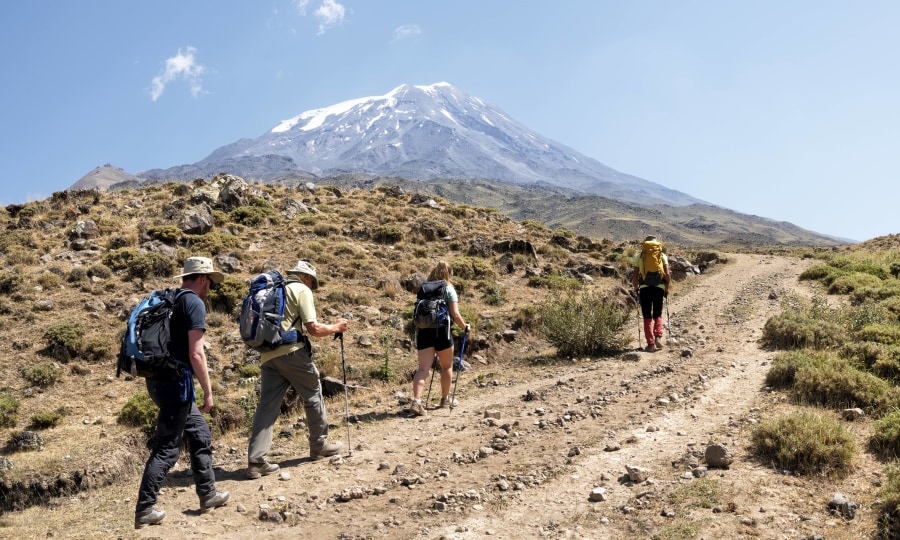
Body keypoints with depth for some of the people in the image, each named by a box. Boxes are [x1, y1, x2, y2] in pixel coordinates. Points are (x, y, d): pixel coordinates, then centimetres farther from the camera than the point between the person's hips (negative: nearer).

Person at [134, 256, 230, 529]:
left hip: (159, 378, 9)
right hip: (175, 381, -9)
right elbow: (196, 354, -18)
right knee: (167, 448, -1)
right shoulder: (194, 303, -12)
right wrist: (208, 391, -11)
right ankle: (144, 510, 5)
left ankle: (208, 494, 25)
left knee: (200, 433, 18)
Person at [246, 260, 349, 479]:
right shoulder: (302, 290, -3)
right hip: (291, 352, -7)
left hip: (267, 355, 7)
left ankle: (256, 462, -1)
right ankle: (319, 445, 24)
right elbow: (313, 329, -10)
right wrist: (336, 328, 4)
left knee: (267, 405, 5)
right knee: (313, 395, 12)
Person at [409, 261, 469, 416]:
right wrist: (465, 326, 10)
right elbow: (455, 315, -5)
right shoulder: (448, 288, 1)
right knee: (447, 366, 18)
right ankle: (445, 398, 30)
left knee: (423, 368, -3)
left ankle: (416, 401, -19)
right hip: (441, 329, -3)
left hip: (423, 330, 3)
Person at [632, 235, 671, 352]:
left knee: (647, 317, 6)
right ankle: (658, 337, -4)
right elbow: (667, 274, -1)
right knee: (657, 315, 17)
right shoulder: (662, 256, 7)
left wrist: (636, 288, 16)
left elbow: (635, 275, 1)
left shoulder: (639, 256, 5)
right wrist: (667, 288, 12)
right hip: (659, 287, 1)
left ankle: (651, 343, 3)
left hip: (645, 288, -1)